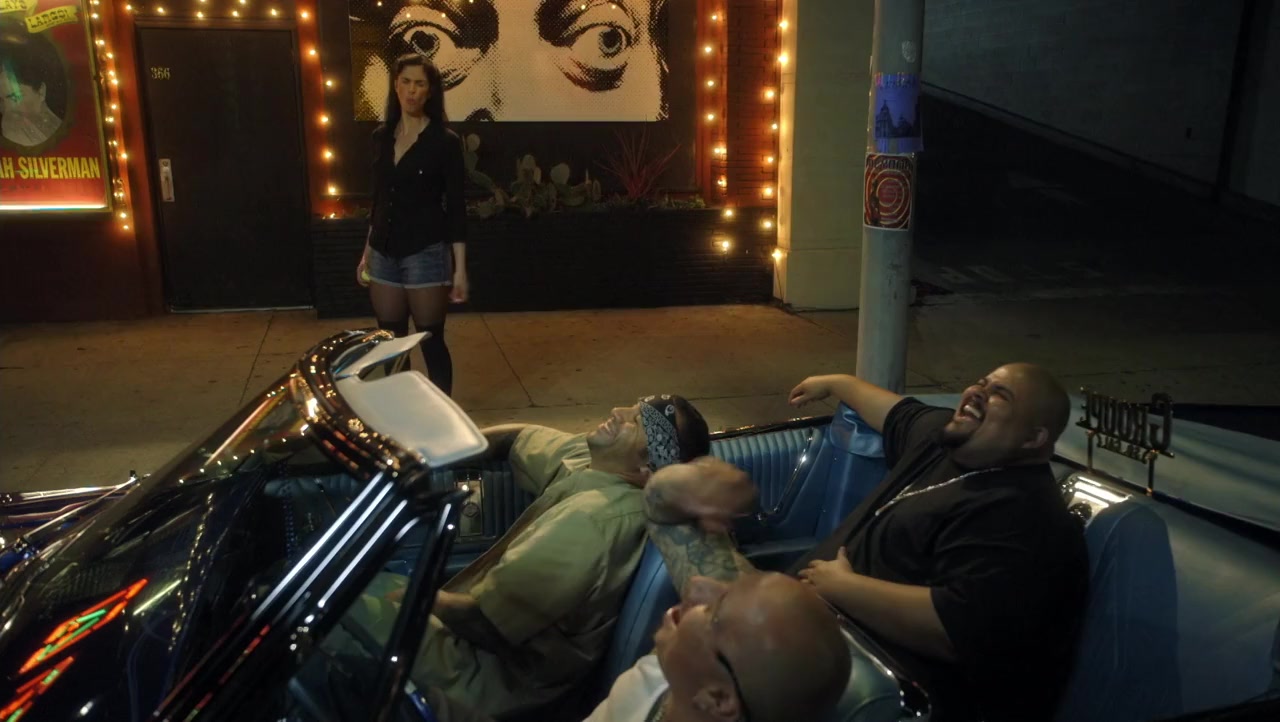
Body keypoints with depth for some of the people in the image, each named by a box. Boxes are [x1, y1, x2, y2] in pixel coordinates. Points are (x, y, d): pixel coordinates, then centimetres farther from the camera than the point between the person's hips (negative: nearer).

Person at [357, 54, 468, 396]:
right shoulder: (381, 136, 9)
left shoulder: (445, 141, -7)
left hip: (426, 253, -5)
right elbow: (379, 199, 16)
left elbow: (456, 207, -8)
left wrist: (460, 268, -11)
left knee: (431, 342, 1)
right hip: (384, 253, 5)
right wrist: (367, 252, 16)